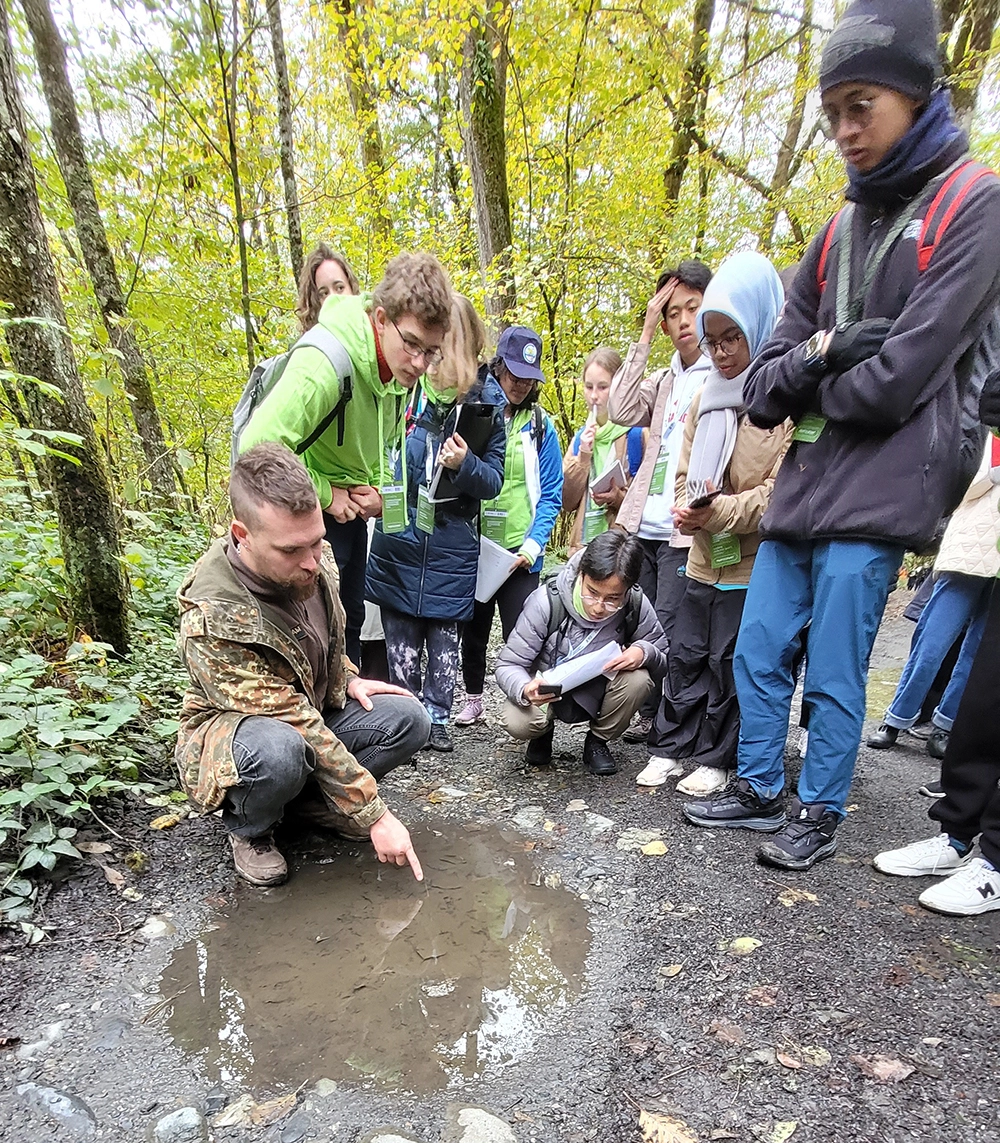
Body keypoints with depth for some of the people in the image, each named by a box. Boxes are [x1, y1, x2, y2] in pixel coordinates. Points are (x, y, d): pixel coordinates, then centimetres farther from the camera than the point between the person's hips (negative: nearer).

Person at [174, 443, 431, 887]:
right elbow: (299, 730, -33)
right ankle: (247, 829, -5)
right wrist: (374, 815, -29)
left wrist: (348, 680, -4)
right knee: (278, 750, -40)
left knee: (408, 720, -15)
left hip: (314, 709, 6)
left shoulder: (313, 560, -15)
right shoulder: (213, 620, -35)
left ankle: (311, 796, 5)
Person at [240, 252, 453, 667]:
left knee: (350, 619, 20)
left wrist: (379, 488, -5)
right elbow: (258, 446, -33)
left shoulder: (400, 364, -5)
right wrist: (324, 494, -23)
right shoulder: (324, 363, -31)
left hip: (349, 506, 8)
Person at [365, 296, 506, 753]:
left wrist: (464, 465, -21)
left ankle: (437, 719, 23)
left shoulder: (486, 399, -3)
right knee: (401, 638, 7)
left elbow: (493, 480, -2)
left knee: (444, 637, 9)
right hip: (398, 538, 1)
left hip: (452, 545, 0)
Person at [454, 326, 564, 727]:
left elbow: (551, 495, -1)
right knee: (473, 627, 14)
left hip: (519, 549, -1)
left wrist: (531, 546, -12)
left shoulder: (539, 424, 1)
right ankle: (473, 699, 33)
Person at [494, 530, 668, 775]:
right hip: (547, 692, -1)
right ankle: (545, 729, 9)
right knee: (517, 722, -31)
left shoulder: (637, 607, -22)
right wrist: (526, 689, -47)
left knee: (639, 679, -29)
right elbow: (508, 665, -23)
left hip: (600, 694, 2)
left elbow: (665, 661, -9)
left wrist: (645, 652, -33)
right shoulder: (547, 600, -28)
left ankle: (598, 740, 1)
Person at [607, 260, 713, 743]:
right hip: (642, 527, 6)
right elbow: (621, 410, -1)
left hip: (687, 530, -6)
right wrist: (645, 334, 1)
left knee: (666, 634, -4)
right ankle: (650, 715, 27)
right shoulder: (663, 380, 18)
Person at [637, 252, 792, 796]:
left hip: (755, 561, -6)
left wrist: (721, 511, -24)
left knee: (731, 660, 5)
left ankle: (717, 758, 21)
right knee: (686, 653, 11)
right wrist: (689, 509, -5)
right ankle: (670, 746, 24)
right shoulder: (705, 398, 12)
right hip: (704, 556, 6)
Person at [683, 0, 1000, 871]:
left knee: (833, 674, 2)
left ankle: (819, 815, 22)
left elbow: (898, 379, -15)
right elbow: (764, 382, 9)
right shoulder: (840, 230, 16)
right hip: (804, 483, 7)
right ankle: (760, 789, 28)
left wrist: (807, 385, 0)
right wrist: (822, 357, -10)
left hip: (878, 492, -6)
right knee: (758, 651, 10)